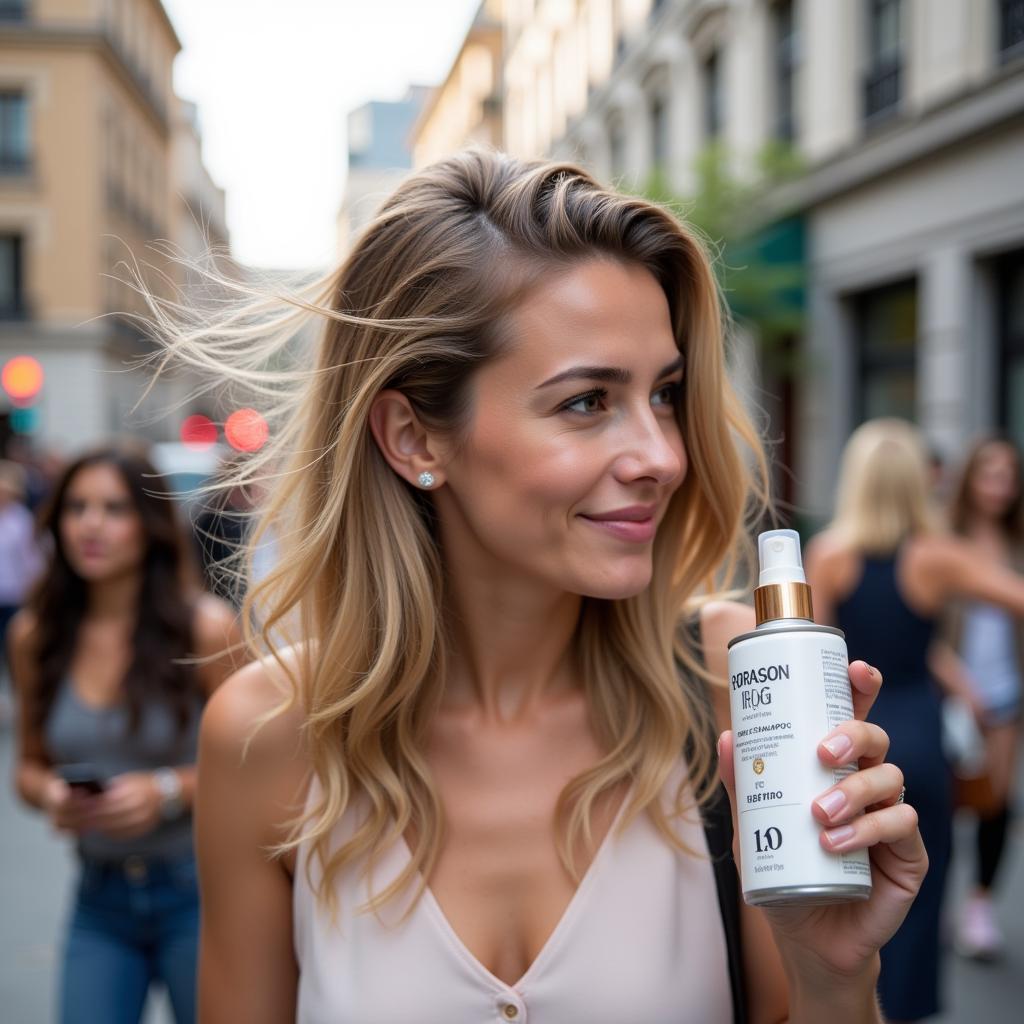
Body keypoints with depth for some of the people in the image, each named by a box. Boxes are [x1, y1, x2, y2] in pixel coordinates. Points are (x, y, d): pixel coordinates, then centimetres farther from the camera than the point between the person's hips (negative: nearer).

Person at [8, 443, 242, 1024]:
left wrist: (169, 791, -20)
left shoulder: (205, 629, -11)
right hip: (100, 896, 3)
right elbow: (30, 765, 11)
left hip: (196, 889, -2)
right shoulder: (34, 636, 0)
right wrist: (49, 793, -11)